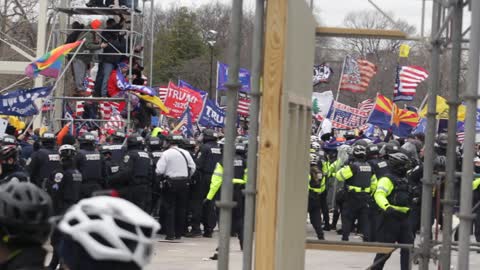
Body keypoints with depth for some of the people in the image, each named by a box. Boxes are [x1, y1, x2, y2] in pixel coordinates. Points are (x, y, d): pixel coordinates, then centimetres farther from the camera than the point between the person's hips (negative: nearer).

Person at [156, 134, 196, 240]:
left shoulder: (166, 153, -9)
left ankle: (170, 234, -4)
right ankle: (179, 233, 14)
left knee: (170, 208, 1)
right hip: (184, 183, 3)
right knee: (181, 208, 10)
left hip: (171, 183, -3)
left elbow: (159, 170, -13)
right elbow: (193, 167, 5)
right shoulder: (185, 153, 3)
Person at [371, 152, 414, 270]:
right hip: (391, 217, -9)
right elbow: (379, 195, -27)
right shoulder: (387, 180, -11)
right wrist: (387, 207, -42)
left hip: (403, 218, 9)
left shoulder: (404, 180, 18)